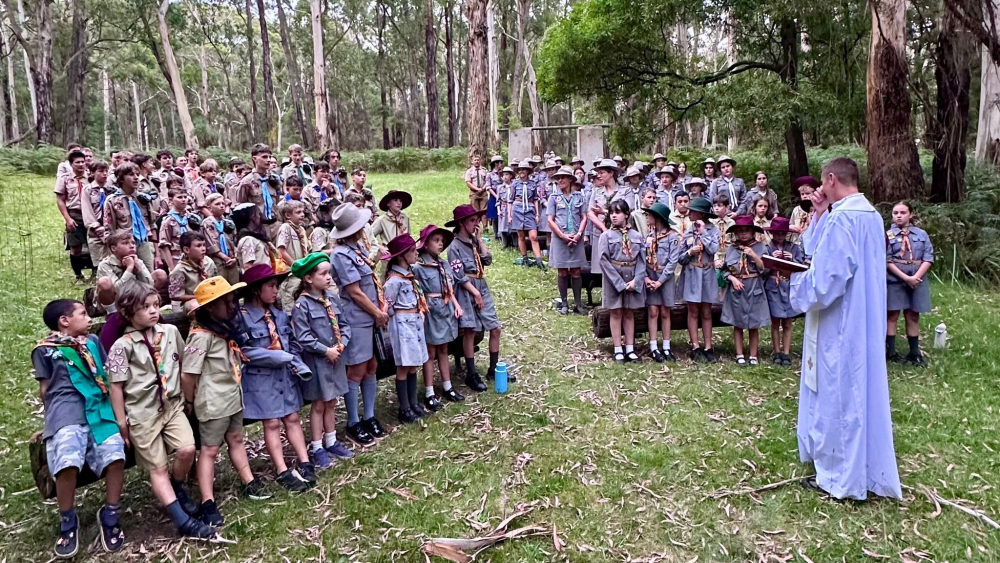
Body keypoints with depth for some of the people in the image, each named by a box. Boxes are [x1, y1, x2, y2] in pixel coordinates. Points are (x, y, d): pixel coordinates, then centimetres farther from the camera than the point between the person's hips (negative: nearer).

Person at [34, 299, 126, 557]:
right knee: (68, 463, -25)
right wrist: (54, 417, 15)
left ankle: (109, 516, 5)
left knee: (115, 457, -17)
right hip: (66, 412, -4)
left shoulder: (93, 341, 21)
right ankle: (68, 522, 1)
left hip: (99, 409, 4)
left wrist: (117, 410, 21)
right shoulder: (45, 350, 9)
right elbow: (45, 389, 13)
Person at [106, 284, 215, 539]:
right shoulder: (123, 345, -11)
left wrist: (187, 396, 19)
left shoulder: (171, 332, 1)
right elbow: (116, 386, -8)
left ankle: (177, 487, 16)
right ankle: (183, 521, 3)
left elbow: (184, 364, 16)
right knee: (158, 468, 1)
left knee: (187, 449, -15)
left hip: (172, 405, 4)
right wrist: (121, 422, -6)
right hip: (142, 414, -3)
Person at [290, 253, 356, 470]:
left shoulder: (333, 298, 2)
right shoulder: (302, 304, -16)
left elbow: (344, 325, 8)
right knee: (318, 405, 5)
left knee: (331, 403, 16)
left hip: (335, 357, 6)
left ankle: (331, 442, 29)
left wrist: (341, 344, -9)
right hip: (316, 360, -6)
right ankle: (317, 449, 16)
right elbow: (303, 337, -19)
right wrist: (326, 350, -17)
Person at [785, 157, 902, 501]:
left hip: (840, 324, -9)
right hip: (863, 322, 9)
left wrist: (796, 278, -9)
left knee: (838, 392, 1)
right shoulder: (871, 216, 10)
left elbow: (826, 277, -25)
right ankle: (866, 469, 30)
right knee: (860, 390, 17)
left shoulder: (841, 218, -20)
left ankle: (842, 477, 13)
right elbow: (824, 256, 12)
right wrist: (821, 217, 5)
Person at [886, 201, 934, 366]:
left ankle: (914, 353, 18)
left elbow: (928, 258, 0)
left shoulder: (921, 234, 5)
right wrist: (905, 277, -16)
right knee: (892, 316, 1)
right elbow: (887, 261, -8)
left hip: (917, 281, 3)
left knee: (913, 316, 9)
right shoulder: (888, 235, -2)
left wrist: (916, 277, -13)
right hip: (895, 281, -3)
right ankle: (890, 352, 7)